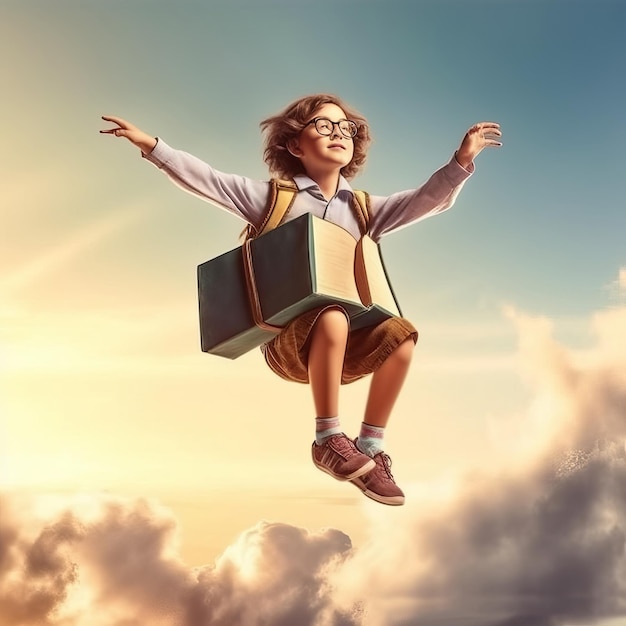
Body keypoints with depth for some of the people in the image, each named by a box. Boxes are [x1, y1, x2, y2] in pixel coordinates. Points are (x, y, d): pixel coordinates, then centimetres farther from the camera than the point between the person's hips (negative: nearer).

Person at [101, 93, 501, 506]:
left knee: (400, 332, -26)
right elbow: (205, 179, -1)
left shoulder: (364, 209, 15)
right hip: (287, 340, -3)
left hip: (346, 347, 4)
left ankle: (370, 448, -16)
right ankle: (328, 440, -23)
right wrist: (151, 146, -12)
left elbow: (431, 199, 6)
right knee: (331, 317, -36)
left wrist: (462, 162, -11)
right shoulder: (271, 197, 7)